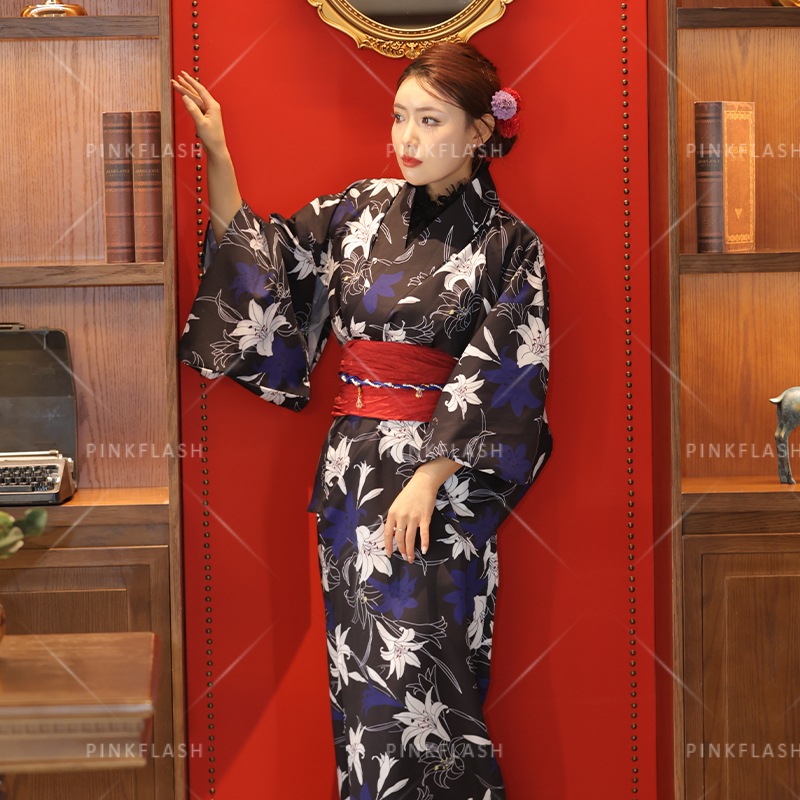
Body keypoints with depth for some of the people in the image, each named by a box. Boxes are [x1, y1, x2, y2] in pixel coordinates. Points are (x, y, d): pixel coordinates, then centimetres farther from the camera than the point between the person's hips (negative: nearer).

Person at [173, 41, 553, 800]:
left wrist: (427, 479, -17)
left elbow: (498, 380, -9)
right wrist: (217, 158, 5)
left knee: (414, 669, -8)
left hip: (441, 473, -4)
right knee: (360, 666, 7)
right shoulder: (360, 210, 10)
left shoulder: (507, 246, -3)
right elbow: (260, 259, 12)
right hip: (351, 466, 5)